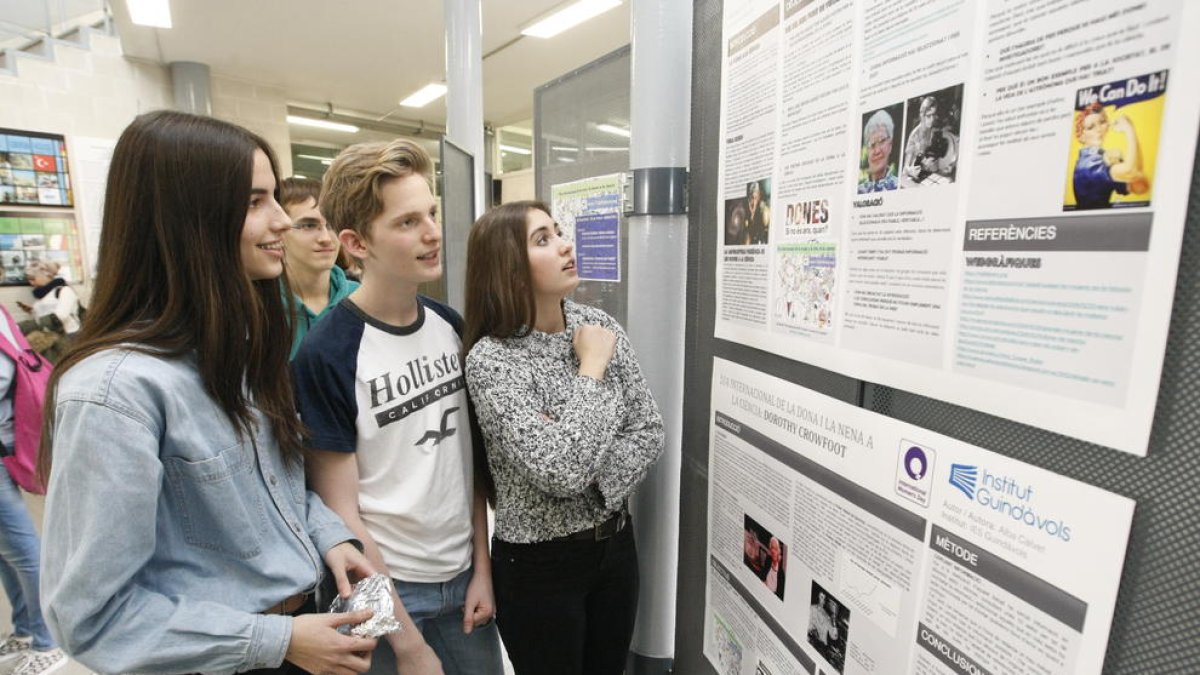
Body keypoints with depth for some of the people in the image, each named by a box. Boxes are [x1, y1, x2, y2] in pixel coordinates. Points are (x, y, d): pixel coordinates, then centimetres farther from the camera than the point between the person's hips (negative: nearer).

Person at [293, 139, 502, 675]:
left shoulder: (452, 327, -4)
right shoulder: (327, 354, -18)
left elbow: (472, 457, 3)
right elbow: (340, 512, -15)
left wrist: (482, 567, 1)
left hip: (464, 580, 5)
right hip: (385, 592, -5)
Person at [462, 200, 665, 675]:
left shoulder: (599, 326, -4)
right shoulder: (490, 358, -21)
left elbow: (648, 431, -2)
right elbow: (560, 471, -29)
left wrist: (593, 484, -17)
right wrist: (591, 368, -21)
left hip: (615, 543, 5)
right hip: (539, 563, -5)